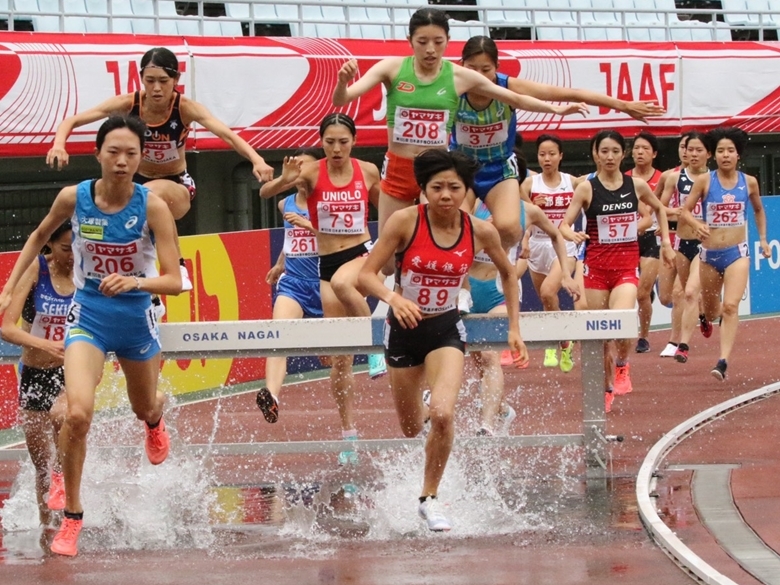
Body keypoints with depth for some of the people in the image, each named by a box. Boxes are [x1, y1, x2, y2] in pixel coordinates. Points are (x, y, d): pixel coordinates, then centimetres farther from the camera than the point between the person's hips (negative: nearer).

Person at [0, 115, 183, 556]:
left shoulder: (153, 207, -20)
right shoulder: (73, 198, -14)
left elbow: (175, 281, -22)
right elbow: (39, 236, 9)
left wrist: (135, 281, -40)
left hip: (137, 320, 1)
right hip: (88, 317, -1)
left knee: (145, 409, 25)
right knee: (78, 413, -23)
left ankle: (156, 420, 67)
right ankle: (72, 516, -7)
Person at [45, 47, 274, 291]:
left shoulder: (185, 108, -22)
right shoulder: (129, 104, -19)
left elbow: (228, 134, -36)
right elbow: (71, 121, -19)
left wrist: (256, 160, -55)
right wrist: (59, 144, -42)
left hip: (177, 186, -3)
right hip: (136, 182, 3)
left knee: (154, 193, -37)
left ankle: (176, 263, -21)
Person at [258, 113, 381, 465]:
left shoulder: (368, 172, -2)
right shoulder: (311, 172, -8)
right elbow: (266, 193, -21)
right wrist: (285, 181, -42)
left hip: (362, 254, 0)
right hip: (326, 262, 1)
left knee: (341, 282, -39)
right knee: (339, 357, 2)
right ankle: (349, 434, 12)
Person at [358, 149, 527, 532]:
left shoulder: (480, 232, -9)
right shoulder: (405, 221, -16)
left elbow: (508, 273, 10)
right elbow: (366, 275, -16)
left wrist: (514, 328, 7)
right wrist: (393, 297, -36)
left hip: (446, 329, 0)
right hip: (404, 329, 0)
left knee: (442, 414, -24)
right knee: (411, 429, 13)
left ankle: (430, 498, -5)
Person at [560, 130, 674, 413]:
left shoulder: (637, 186, 2)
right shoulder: (587, 188, -4)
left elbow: (659, 209, 22)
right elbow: (564, 225, -8)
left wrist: (666, 241, 15)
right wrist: (573, 235, -30)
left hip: (627, 266, 0)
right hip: (596, 265, 0)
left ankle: (622, 366, 8)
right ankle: (605, 389, 22)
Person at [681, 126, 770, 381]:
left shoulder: (749, 182, 0)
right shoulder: (704, 181, -5)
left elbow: (759, 210, 19)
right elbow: (685, 211, -4)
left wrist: (763, 239, 13)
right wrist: (697, 225, -24)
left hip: (737, 253, -1)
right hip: (709, 254, 1)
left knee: (730, 306, -18)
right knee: (710, 310, 15)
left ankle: (723, 361, -21)